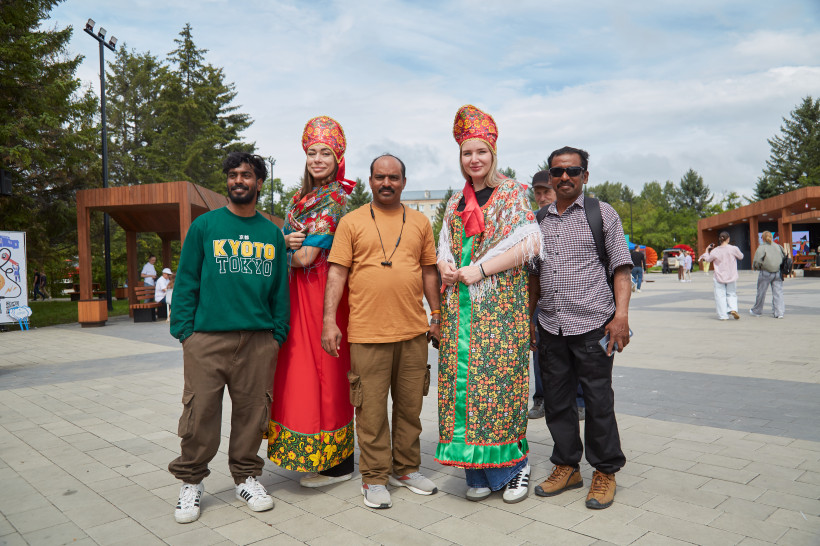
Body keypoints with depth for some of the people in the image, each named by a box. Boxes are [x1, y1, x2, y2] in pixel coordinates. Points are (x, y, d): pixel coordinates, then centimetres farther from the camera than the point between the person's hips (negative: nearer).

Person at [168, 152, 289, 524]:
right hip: (207, 337, -2)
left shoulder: (272, 233, 11)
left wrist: (279, 333, 5)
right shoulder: (204, 226, 5)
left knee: (252, 411, 8)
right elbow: (186, 281, 3)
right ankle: (191, 482, 21)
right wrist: (184, 330, -5)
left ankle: (246, 476, 26)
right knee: (200, 412, 2)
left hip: (259, 339, 2)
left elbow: (280, 288, 12)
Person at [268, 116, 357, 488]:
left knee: (325, 370, -2)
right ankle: (313, 456, 24)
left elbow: (307, 256, -17)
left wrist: (290, 252, 2)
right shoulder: (301, 197, 16)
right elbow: (285, 240, 13)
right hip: (299, 292, 8)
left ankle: (337, 462, 11)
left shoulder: (337, 199, -11)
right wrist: (286, 242, -9)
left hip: (323, 291, -8)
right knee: (301, 367, 11)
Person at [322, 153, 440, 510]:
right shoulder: (352, 222, 3)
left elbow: (429, 272, 14)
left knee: (410, 406, 13)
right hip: (367, 332, -3)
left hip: (413, 331, 3)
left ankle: (406, 468, 30)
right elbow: (337, 272, -1)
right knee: (371, 410, 4)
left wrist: (437, 316, 10)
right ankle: (375, 477, 19)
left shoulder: (420, 222, 11)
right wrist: (329, 320, -8)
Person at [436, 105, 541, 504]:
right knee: (463, 382, 3)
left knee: (499, 381, -6)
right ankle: (479, 472, 14)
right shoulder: (455, 202, 18)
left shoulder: (512, 193, 2)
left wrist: (478, 269, -14)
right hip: (460, 307, 5)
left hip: (500, 304, -5)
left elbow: (530, 244, -9)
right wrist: (445, 266, -4)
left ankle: (514, 465, 12)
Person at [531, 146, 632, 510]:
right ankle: (566, 467, 26)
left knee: (598, 400, 2)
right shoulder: (539, 220, 13)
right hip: (550, 327, 4)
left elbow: (621, 267, -2)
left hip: (592, 325, -4)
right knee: (556, 399, 10)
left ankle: (605, 471, 20)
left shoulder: (602, 213, 2)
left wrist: (621, 315, -12)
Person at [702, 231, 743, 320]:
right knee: (732, 294, 16)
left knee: (720, 296, 4)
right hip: (732, 277, 1)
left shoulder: (715, 251, -9)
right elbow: (741, 257, 8)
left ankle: (723, 315, 3)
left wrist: (707, 251, 22)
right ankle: (733, 309, -7)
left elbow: (708, 259, 7)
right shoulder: (733, 249, -9)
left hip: (719, 277, -1)